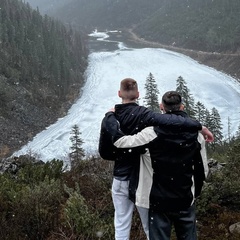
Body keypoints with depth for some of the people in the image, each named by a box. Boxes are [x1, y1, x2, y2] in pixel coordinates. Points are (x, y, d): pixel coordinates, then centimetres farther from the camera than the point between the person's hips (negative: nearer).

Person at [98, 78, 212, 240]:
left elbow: (104, 152, 1)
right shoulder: (142, 115, -15)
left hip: (121, 180, 2)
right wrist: (199, 126, -25)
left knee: (122, 226, 12)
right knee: (150, 226, 14)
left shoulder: (109, 119, -4)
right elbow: (168, 121, -32)